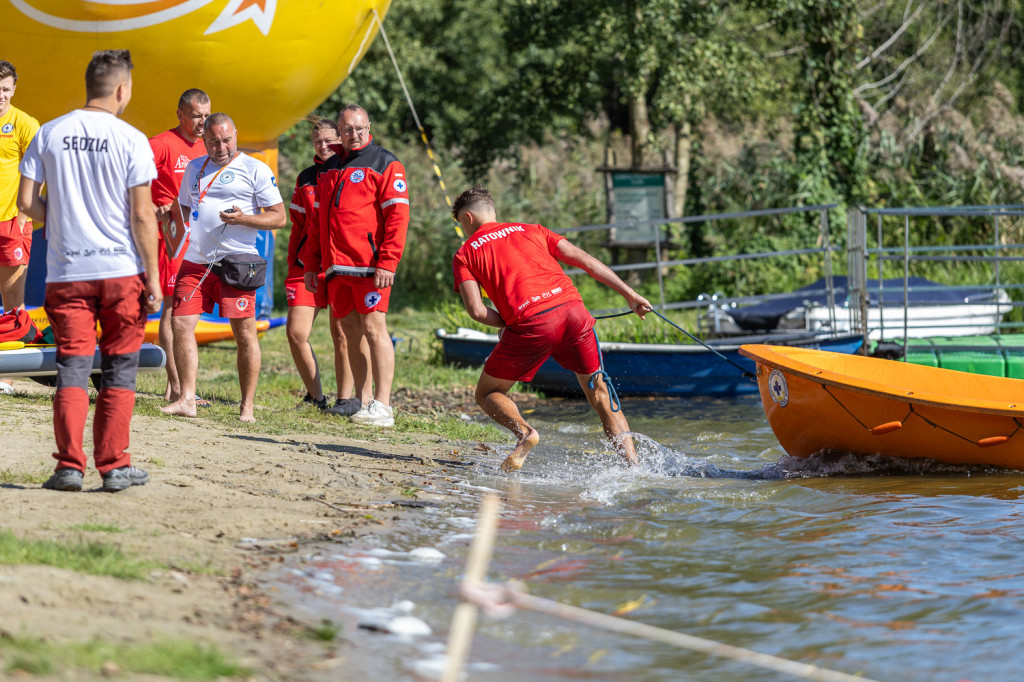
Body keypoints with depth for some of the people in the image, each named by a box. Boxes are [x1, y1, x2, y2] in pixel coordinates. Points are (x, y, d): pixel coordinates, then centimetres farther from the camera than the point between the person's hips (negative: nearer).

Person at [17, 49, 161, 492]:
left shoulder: (49, 134, 3)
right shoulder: (130, 140, -6)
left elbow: (27, 201, 1)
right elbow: (142, 215, -8)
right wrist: (153, 278, -2)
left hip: (66, 272, 2)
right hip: (120, 271, -2)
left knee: (71, 366, 5)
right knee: (119, 368, 7)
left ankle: (70, 465, -1)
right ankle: (114, 466, 8)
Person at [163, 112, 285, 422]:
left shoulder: (255, 170, 1)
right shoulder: (194, 168, 17)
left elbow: (279, 217, -1)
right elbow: (183, 208, 30)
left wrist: (243, 218, -15)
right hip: (195, 261, 5)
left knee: (245, 333, -4)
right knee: (181, 324, -6)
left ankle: (248, 406, 4)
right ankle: (187, 399, -1)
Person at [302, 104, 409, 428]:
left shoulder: (384, 164, -1)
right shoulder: (330, 168, 20)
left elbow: (397, 215, -9)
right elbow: (318, 220, 25)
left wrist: (387, 263, -17)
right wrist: (311, 264, 19)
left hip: (369, 265, -7)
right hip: (336, 267, 7)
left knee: (373, 327, -11)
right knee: (351, 332, 7)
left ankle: (382, 406, -12)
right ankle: (363, 401, 12)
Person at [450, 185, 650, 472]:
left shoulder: (465, 254, 17)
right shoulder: (531, 230, 27)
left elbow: (476, 310, 2)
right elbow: (585, 260, 17)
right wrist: (629, 294, 17)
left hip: (530, 322, -3)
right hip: (572, 307, 3)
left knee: (487, 394, 15)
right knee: (599, 394, 17)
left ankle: (524, 432, -14)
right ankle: (634, 465, 3)